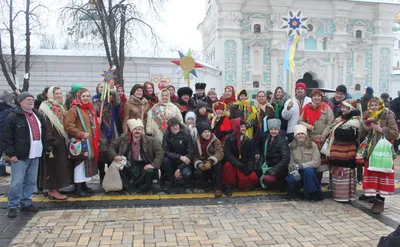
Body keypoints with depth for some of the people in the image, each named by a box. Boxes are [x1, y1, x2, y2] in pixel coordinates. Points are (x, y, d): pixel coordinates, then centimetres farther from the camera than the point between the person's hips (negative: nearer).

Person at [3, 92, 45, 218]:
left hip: (35, 155, 7)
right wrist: (10, 153, -14)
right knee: (17, 182, -3)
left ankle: (26, 202, 25)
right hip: (19, 156, -6)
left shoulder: (38, 115, 16)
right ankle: (13, 206, 8)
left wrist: (45, 148, 17)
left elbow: (43, 133, 23)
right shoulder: (13, 117, -6)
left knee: (31, 181, 12)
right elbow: (7, 137, -9)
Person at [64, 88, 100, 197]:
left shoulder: (90, 109, 17)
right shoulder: (74, 109, -10)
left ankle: (83, 185, 25)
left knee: (87, 164, 13)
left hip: (90, 142, 8)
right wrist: (81, 134, -21)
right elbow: (68, 125, -20)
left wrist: (97, 139, 16)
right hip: (80, 143, -8)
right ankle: (78, 189, 2)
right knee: (80, 164, -5)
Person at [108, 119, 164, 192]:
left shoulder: (150, 140, -6)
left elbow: (160, 152, -10)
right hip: (128, 167, 2)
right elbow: (111, 146, 5)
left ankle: (132, 183, -5)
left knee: (150, 171, -34)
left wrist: (154, 164, -24)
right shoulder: (124, 138, 1)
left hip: (144, 167, -2)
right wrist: (114, 156, -16)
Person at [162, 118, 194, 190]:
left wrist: (179, 169, -22)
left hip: (184, 162, -2)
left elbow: (191, 152, -16)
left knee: (186, 174, -32)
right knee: (165, 159, -30)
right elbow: (165, 151, -16)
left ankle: (187, 179, 8)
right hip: (172, 161, 2)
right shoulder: (167, 135, -8)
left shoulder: (186, 135, -13)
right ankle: (170, 179, -3)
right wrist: (180, 157, -30)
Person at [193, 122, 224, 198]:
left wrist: (210, 161, -38)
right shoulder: (197, 142, 2)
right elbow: (195, 156, 1)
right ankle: (209, 180, 5)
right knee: (197, 174, -30)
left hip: (213, 164, -2)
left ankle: (218, 188, -24)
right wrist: (199, 164, -22)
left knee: (218, 164, -36)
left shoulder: (215, 141, -7)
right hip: (203, 166, 2)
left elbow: (220, 153, -22)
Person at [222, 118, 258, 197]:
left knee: (253, 177, -23)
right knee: (228, 164, -37)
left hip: (244, 166, 3)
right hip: (233, 164, -3)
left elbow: (251, 156, 1)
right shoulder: (229, 139, -8)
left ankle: (239, 184, 11)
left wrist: (250, 166, -20)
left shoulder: (248, 141, 4)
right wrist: (237, 164, -33)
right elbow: (227, 154, -19)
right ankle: (228, 186, -16)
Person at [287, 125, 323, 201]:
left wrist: (301, 166, -20)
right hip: (296, 172, 1)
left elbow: (317, 162, -11)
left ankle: (313, 194, -16)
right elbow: (290, 162, -5)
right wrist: (294, 171, -25)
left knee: (308, 171, -35)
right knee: (290, 179, -30)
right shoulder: (291, 146, 3)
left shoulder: (313, 145, -2)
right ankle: (296, 189, 9)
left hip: (309, 171, -1)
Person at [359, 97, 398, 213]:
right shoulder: (368, 117, 13)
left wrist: (381, 130, -15)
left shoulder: (388, 116, -1)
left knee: (382, 175, -5)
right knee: (372, 175, 5)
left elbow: (395, 133, -7)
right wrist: (366, 123, -7)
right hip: (371, 151, 4)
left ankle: (380, 201, 0)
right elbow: (362, 135, 6)